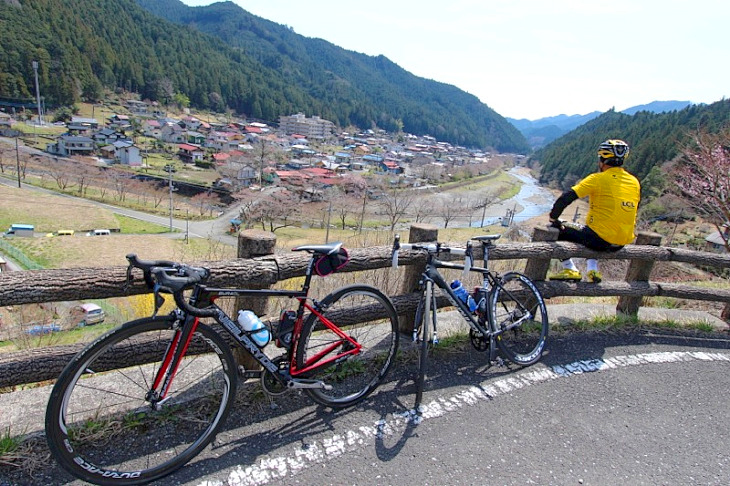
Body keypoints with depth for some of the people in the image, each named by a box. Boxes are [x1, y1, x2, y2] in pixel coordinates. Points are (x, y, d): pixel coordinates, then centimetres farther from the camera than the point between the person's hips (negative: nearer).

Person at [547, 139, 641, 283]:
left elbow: (566, 198, -18)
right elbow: (631, 212, 19)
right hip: (622, 244, 7)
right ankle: (593, 269, 22)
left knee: (558, 231, 10)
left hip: (599, 239, -7)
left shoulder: (598, 179, -11)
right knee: (587, 229, 35)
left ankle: (570, 269, 4)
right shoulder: (635, 182, 8)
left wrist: (553, 218, -5)